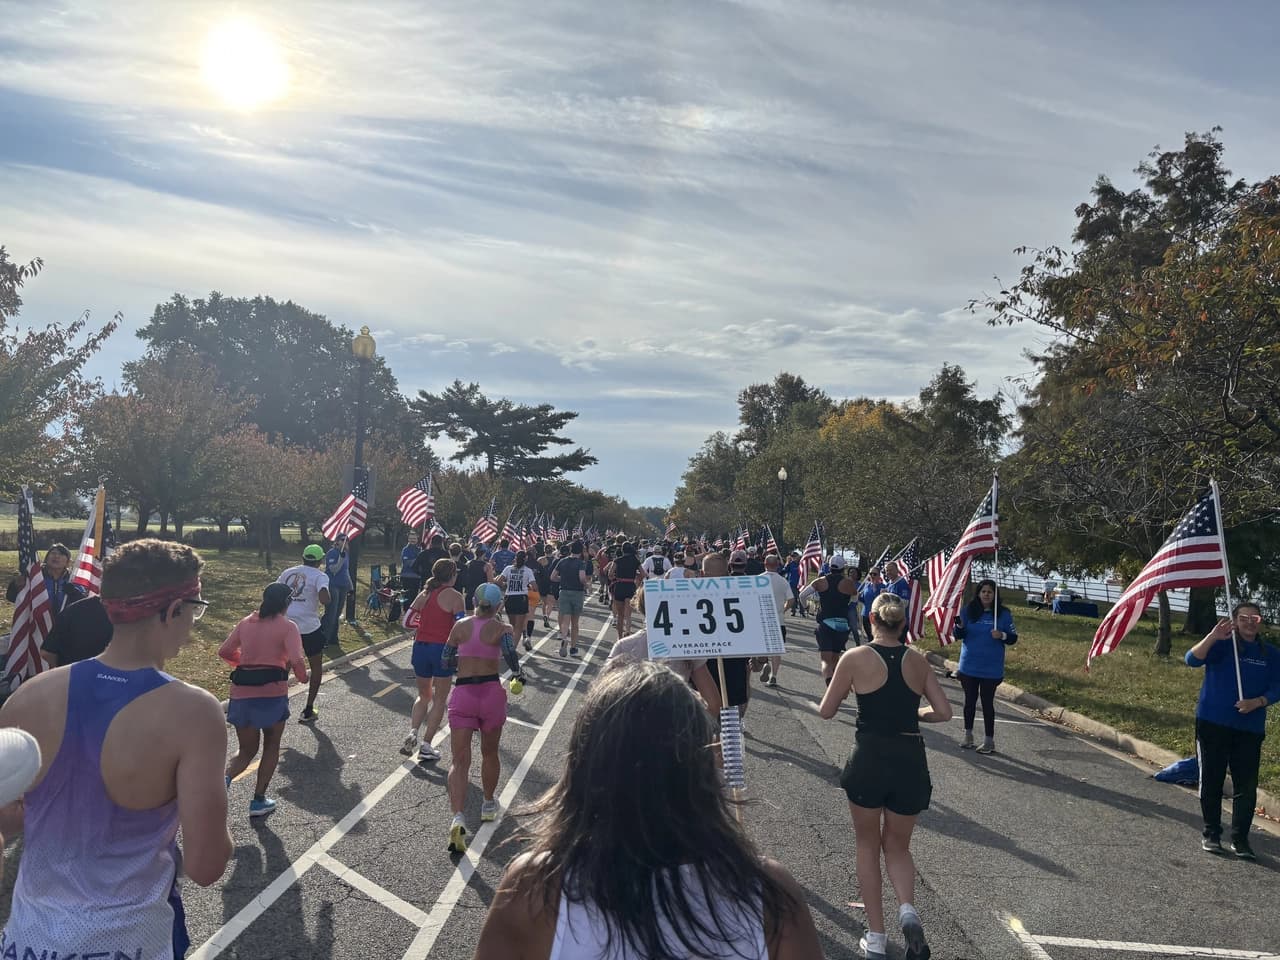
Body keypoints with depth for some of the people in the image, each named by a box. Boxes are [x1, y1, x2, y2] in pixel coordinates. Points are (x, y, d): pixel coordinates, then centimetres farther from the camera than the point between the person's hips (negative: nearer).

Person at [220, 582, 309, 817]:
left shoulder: (246, 623, 10)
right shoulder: (287, 626, -4)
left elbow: (224, 651, 13)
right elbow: (296, 660, -15)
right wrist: (302, 676, 5)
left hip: (241, 692, 4)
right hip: (272, 692, -4)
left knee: (246, 750, 19)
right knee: (271, 747, 19)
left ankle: (224, 779, -10)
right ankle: (258, 800, 17)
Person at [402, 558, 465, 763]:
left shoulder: (424, 593, 7)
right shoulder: (455, 597, -8)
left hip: (420, 647, 5)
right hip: (442, 650, -5)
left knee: (424, 696, 23)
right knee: (439, 700, 10)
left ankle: (413, 733, 4)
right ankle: (426, 745, 9)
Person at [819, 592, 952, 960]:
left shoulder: (855, 658, -8)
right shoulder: (918, 661, 2)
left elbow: (826, 711, -2)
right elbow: (944, 712, 3)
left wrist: (849, 689, 17)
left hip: (869, 760, -3)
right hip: (911, 762, 3)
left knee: (867, 845, 18)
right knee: (898, 846, 22)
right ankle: (907, 909, -5)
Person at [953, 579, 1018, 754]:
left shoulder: (1003, 614, -2)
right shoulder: (968, 611, 0)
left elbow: (1013, 638, 1)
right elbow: (958, 635, 2)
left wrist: (1002, 635, -19)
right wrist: (959, 626, -20)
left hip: (991, 669, -2)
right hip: (969, 666, 2)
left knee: (987, 703, 1)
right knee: (970, 701, 11)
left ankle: (989, 740, 10)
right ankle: (968, 735, 25)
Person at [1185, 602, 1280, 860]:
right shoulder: (1219, 645, -1)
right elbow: (1192, 660, -18)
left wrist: (1256, 702, -15)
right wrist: (1213, 636, -31)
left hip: (1250, 729, 2)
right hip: (1212, 723, -2)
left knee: (1246, 786, 1)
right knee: (1211, 780, 5)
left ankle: (1240, 839, 12)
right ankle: (1211, 834, 18)